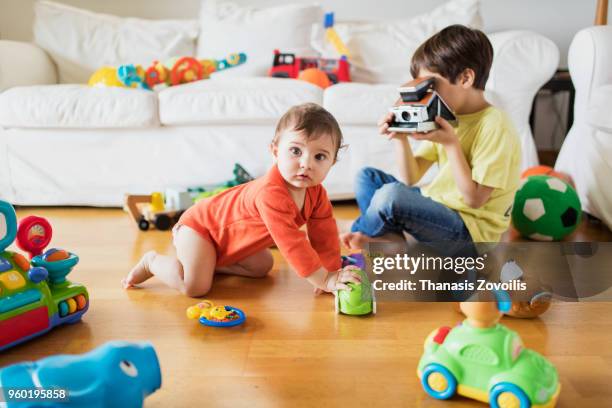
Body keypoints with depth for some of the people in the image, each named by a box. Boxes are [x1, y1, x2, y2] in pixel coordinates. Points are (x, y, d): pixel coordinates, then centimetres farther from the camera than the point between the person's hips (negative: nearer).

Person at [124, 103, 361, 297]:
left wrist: (332, 272, -12)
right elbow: (290, 242, -42)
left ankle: (209, 259, 20)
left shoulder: (316, 192, -12)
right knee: (195, 286, -21)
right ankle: (153, 261, 6)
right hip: (200, 225, -9)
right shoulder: (271, 193, -41)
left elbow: (325, 232, -5)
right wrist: (323, 279, -40)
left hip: (228, 230, 9)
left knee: (262, 267, 16)